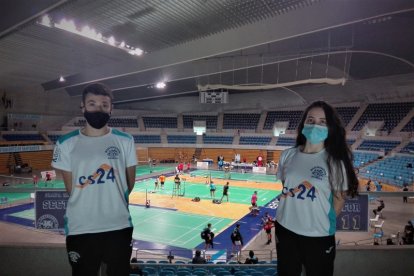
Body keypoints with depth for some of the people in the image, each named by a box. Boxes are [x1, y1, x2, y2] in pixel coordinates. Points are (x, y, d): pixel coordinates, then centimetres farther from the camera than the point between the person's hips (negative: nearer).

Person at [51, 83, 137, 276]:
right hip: (80, 229, -1)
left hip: (119, 227, 1)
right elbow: (71, 189, 1)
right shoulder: (66, 144, -2)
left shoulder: (125, 141, 2)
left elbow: (129, 182, 8)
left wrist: (114, 204, 8)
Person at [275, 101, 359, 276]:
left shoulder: (335, 161, -13)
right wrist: (286, 217, 7)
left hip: (318, 237, -3)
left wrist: (325, 225, 1)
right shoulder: (288, 155, -3)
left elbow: (339, 199, -4)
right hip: (285, 231, 4)